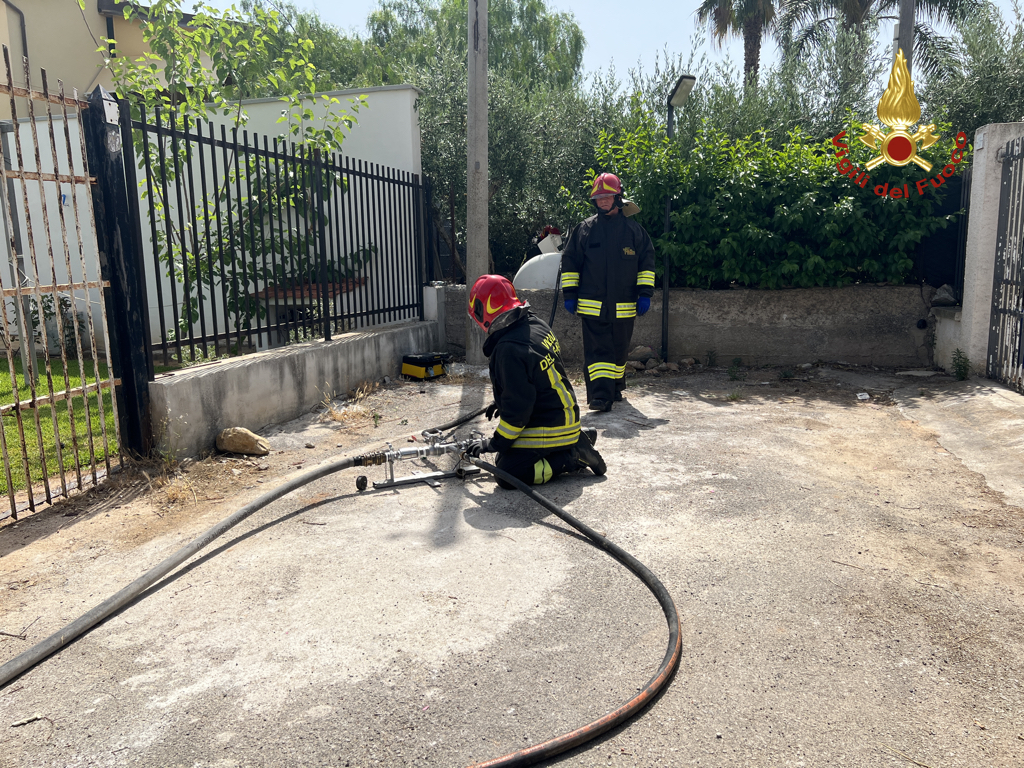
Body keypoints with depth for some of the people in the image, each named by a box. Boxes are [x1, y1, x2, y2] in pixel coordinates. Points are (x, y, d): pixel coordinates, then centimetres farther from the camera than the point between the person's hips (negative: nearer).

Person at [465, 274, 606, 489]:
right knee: (507, 455, 24)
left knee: (507, 476, -11)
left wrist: (496, 443, -11)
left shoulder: (508, 350, -28)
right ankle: (575, 440, 19)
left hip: (547, 429, -10)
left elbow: (518, 406, -25)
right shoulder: (535, 324, 3)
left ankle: (572, 457, -6)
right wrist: (502, 403, 26)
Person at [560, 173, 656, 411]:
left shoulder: (634, 230, 5)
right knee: (596, 351, -8)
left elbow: (646, 263, 10)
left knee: (619, 350, 12)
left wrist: (645, 294, 2)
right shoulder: (585, 229, 5)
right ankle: (600, 395, -10)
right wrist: (569, 294, 3)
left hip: (623, 307, 1)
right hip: (591, 305, -1)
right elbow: (570, 261, 9)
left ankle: (615, 389, 31)